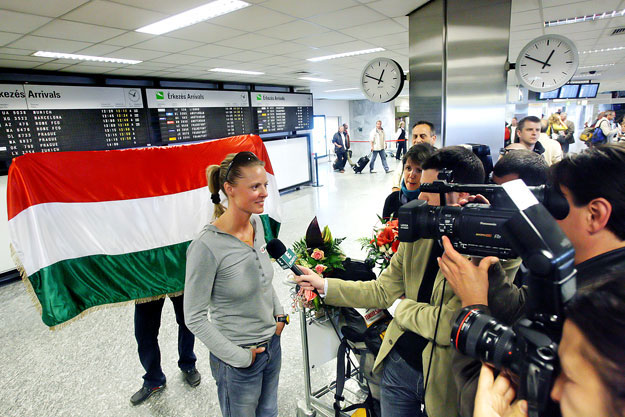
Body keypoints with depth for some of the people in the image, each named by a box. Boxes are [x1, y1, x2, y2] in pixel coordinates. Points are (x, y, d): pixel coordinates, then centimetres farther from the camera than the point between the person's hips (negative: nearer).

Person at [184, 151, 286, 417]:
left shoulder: (256, 222, -6)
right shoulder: (206, 246, -27)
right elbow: (195, 318, -18)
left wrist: (278, 314, 6)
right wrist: (239, 357, -15)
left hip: (271, 343, 6)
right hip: (238, 362, -6)